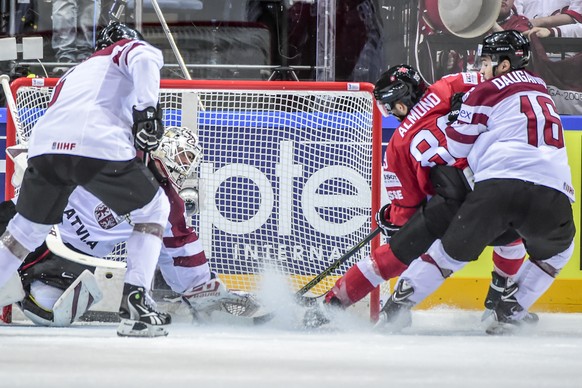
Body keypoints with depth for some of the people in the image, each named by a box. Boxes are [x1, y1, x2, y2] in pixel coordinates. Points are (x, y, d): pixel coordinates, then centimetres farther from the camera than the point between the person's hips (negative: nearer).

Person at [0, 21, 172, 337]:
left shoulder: (74, 74, 40)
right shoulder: (130, 48, 22)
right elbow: (143, 59, -3)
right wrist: (147, 108, -13)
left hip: (45, 145, 5)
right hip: (100, 146, -5)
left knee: (28, 226, 26)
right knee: (153, 209, 16)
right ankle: (133, 303, 5)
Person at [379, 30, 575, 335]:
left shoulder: (488, 92, 12)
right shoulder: (542, 92, 30)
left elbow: (456, 146, 13)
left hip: (498, 184, -3)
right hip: (553, 193, 3)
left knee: (453, 249, 13)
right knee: (557, 250, 30)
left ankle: (395, 308, 12)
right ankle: (510, 312, 20)